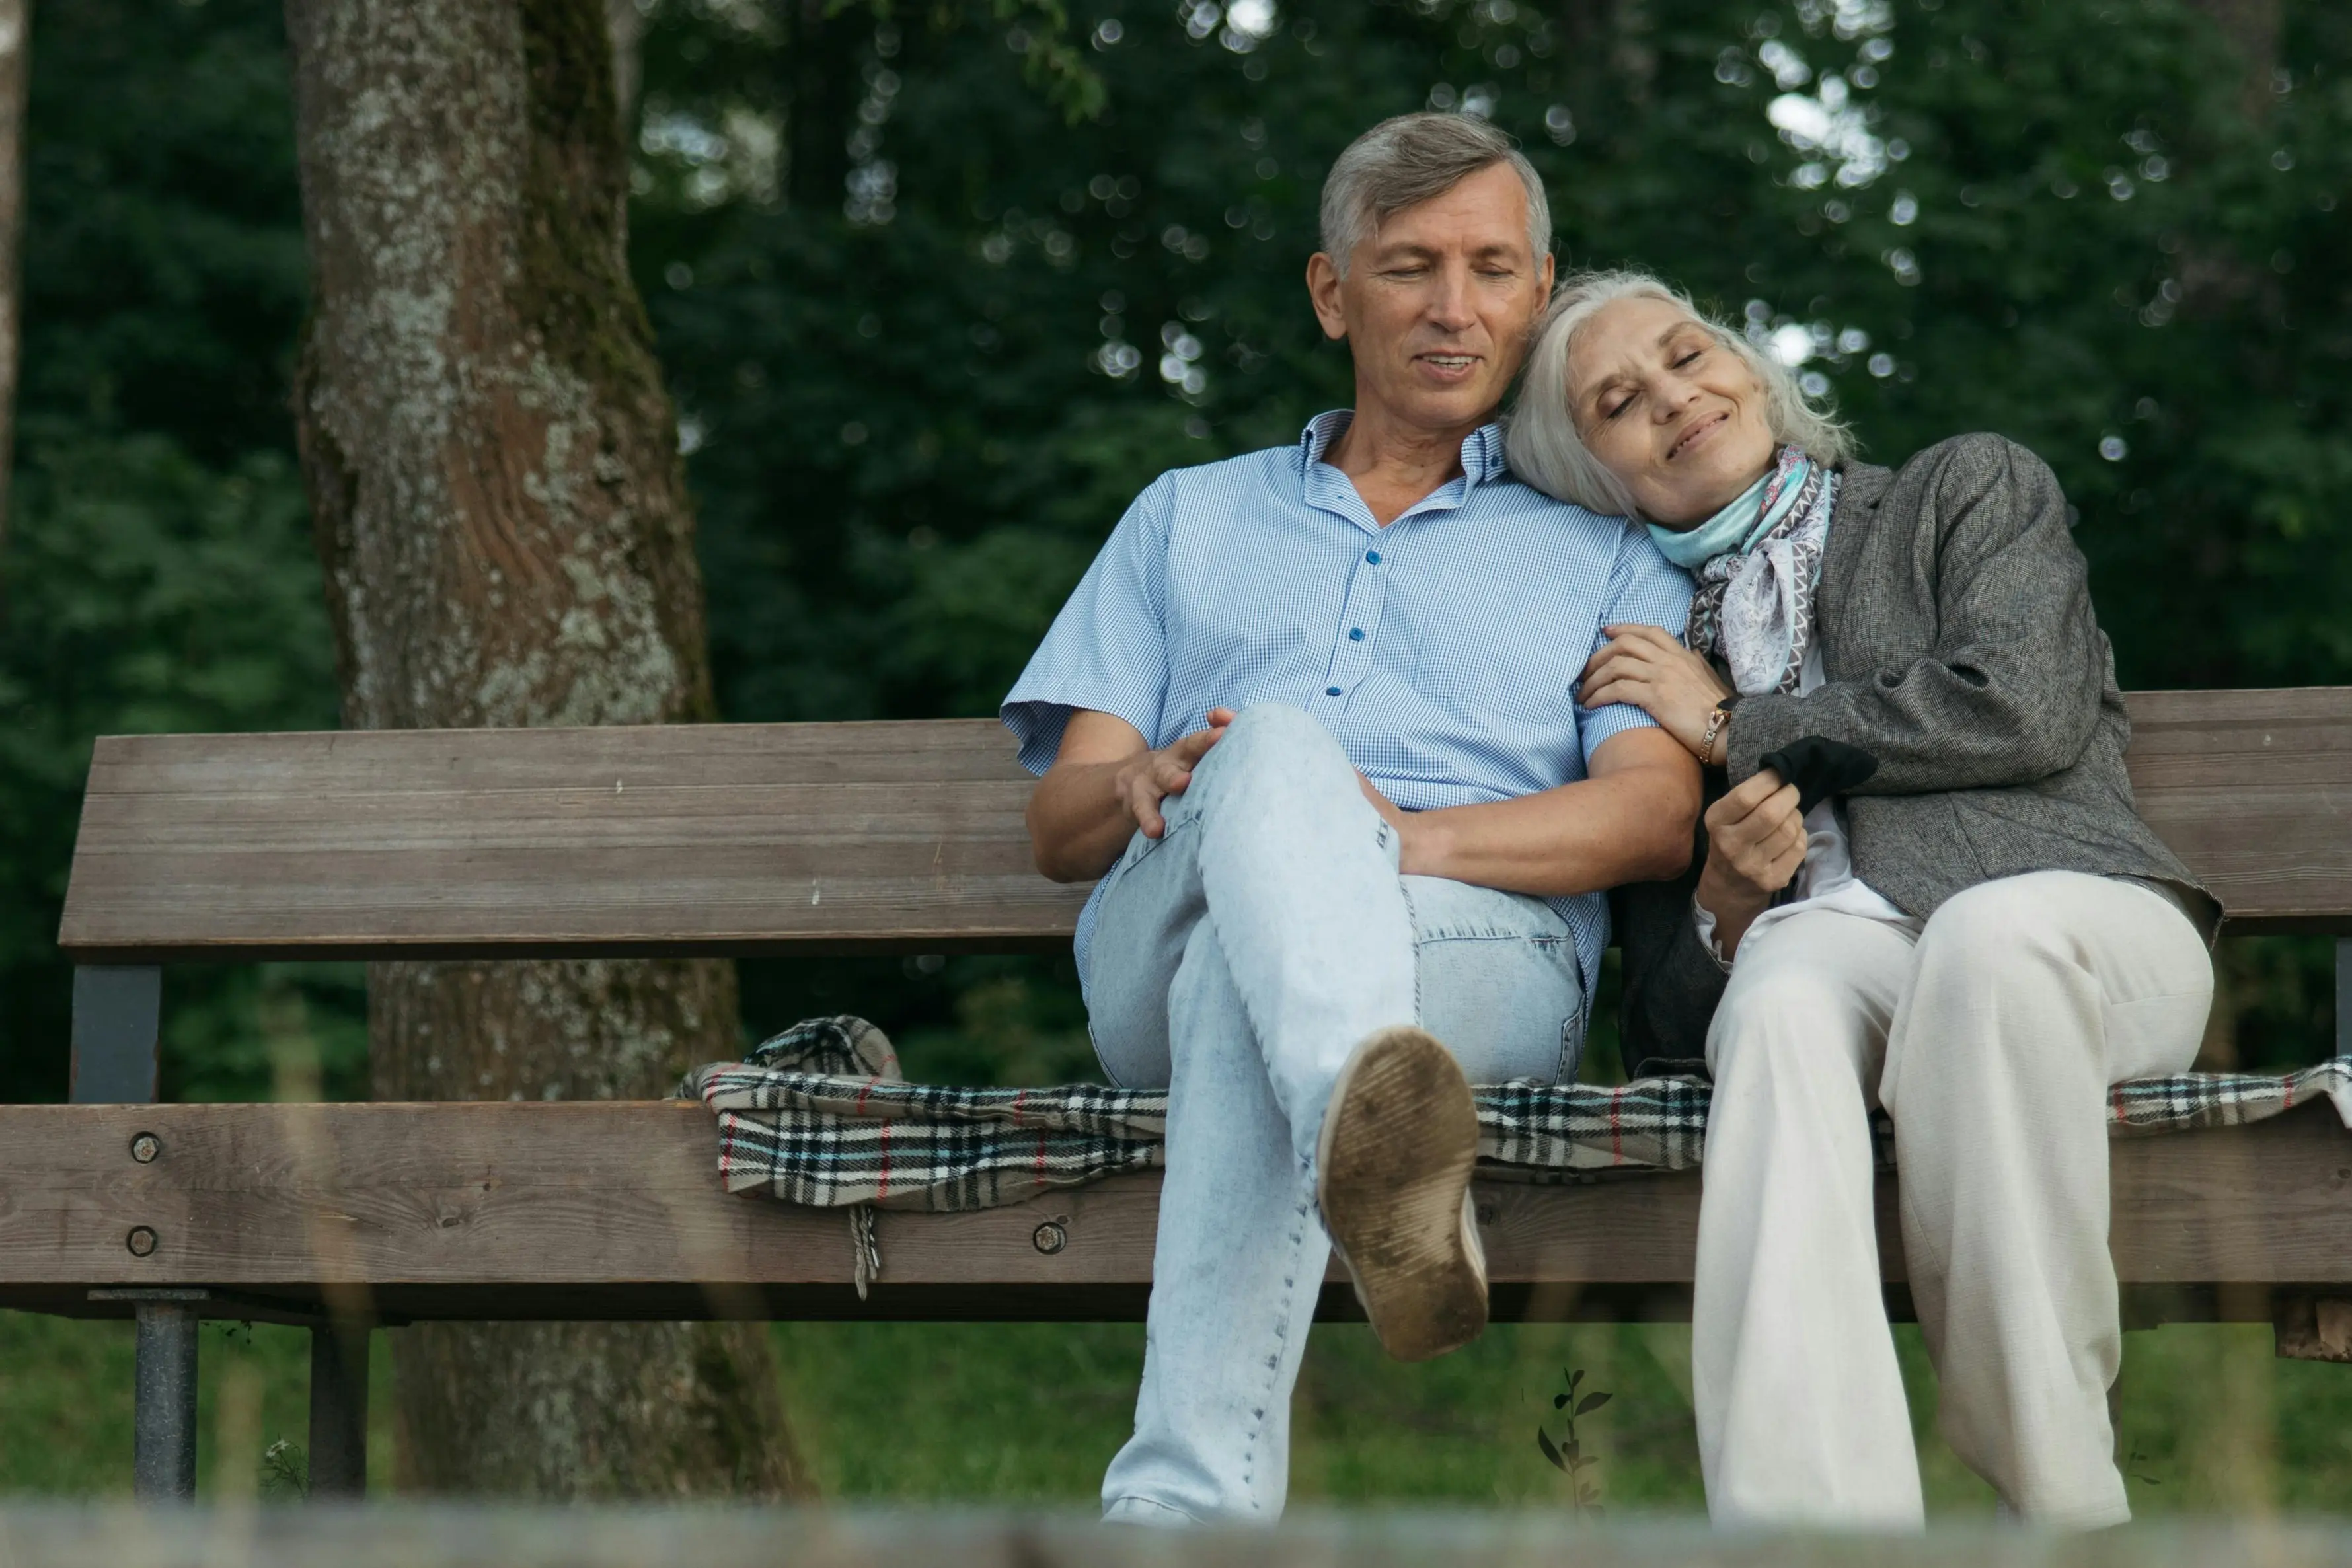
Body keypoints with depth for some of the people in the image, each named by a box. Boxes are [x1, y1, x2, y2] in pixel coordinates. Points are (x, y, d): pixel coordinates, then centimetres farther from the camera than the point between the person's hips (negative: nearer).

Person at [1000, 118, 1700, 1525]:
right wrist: (1145, 784, -6)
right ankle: (1369, 1136, -70)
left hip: (1486, 949, 0)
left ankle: (1185, 1503, -59)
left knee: (1247, 977, -39)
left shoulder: (1607, 553, 28)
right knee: (1277, 747, -37)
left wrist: (1407, 838, -12)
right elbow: (1058, 824, 22)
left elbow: (1657, 818, 8)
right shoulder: (1189, 518, 34)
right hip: (1166, 945, 1)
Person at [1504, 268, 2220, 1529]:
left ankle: (2053, 1493, -34)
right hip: (1839, 942, 2)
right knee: (1785, 990, -36)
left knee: (1985, 935, -38)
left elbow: (2025, 712, -1)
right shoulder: (1653, 647, 27)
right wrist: (1725, 900, -5)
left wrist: (1738, 728, 6)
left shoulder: (1972, 488, 21)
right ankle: (1811, 1526, -51)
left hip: (2078, 911, -1)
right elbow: (1669, 990, 20)